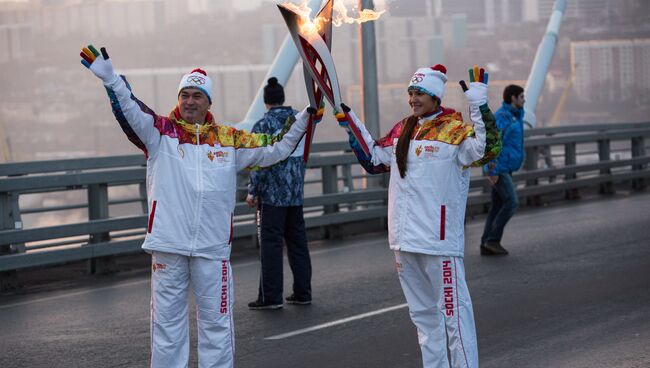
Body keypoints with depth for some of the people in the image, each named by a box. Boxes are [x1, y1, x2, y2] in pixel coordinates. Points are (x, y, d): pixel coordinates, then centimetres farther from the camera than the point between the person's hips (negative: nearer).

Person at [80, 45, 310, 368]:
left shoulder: (229, 139, 9)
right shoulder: (160, 132, 2)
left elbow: (274, 149, 13)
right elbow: (130, 111, -14)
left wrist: (302, 120, 5)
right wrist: (110, 77, -28)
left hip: (212, 246, 1)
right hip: (168, 243, -1)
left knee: (216, 320, 8)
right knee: (167, 319, 8)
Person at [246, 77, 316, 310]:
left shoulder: (263, 125, -12)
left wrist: (253, 192, -8)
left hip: (273, 193, -6)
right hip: (296, 193, 6)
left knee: (271, 243, -3)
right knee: (297, 240, 13)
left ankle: (271, 296, -3)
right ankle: (302, 292, 16)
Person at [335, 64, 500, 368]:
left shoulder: (455, 131, -10)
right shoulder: (402, 130, 11)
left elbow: (486, 148, -28)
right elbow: (373, 160, 24)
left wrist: (479, 104, -33)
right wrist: (351, 125, 19)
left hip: (439, 240, -8)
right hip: (405, 239, 8)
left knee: (453, 310, -5)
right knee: (422, 311, 16)